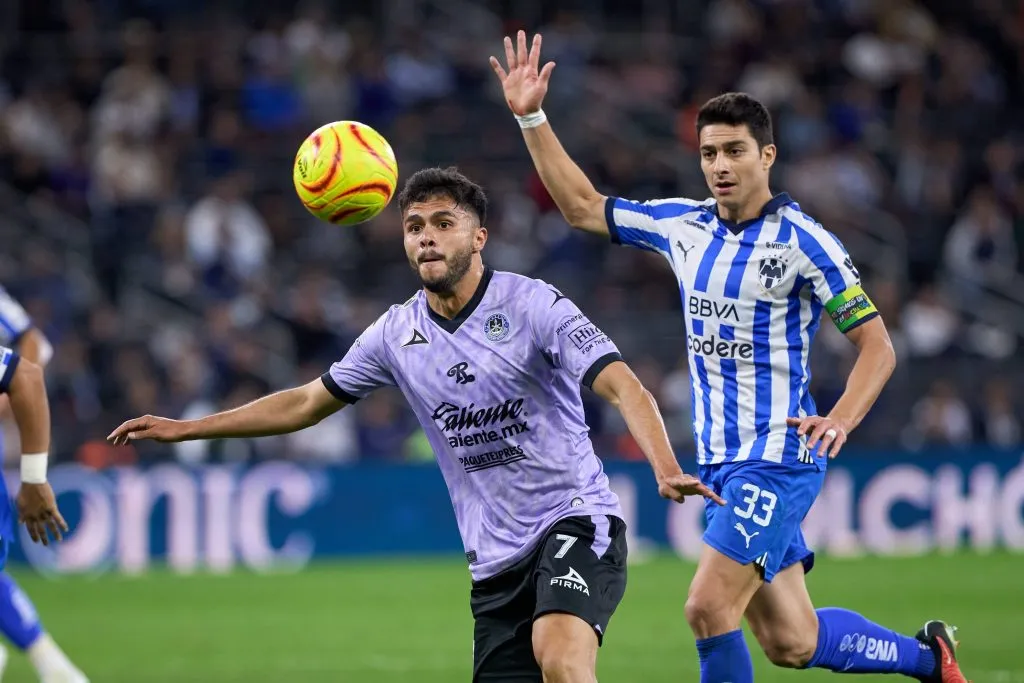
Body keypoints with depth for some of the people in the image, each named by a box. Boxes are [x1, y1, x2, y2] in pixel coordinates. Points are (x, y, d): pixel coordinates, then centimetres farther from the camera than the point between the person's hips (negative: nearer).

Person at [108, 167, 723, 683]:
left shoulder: (533, 306, -10)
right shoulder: (396, 334, 6)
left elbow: (625, 388, -20)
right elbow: (308, 403, 19)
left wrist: (667, 470, -38)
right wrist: (185, 428, 18)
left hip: (574, 520, -6)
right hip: (495, 559, 6)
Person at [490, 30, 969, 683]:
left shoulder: (801, 241, -11)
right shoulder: (683, 226, 7)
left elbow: (878, 345, -10)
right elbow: (583, 208, 16)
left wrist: (839, 421, -27)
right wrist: (532, 118, 8)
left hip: (779, 458, -7)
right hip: (721, 462, 7)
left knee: (708, 610, -18)